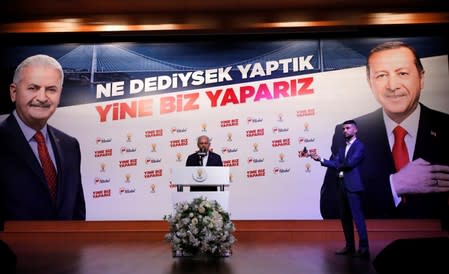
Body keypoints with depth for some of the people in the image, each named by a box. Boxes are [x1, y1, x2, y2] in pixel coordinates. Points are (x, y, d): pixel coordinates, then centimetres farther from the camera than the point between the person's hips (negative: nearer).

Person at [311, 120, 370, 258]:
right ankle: (349, 246, 18)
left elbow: (350, 163, -15)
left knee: (357, 216, -9)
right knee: (344, 217, 10)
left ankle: (364, 248, -4)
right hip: (341, 184, 7)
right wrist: (321, 159, -5)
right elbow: (334, 163, 9)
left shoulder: (359, 146, -4)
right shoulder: (341, 145, 17)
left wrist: (338, 165, 2)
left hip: (353, 185, -7)